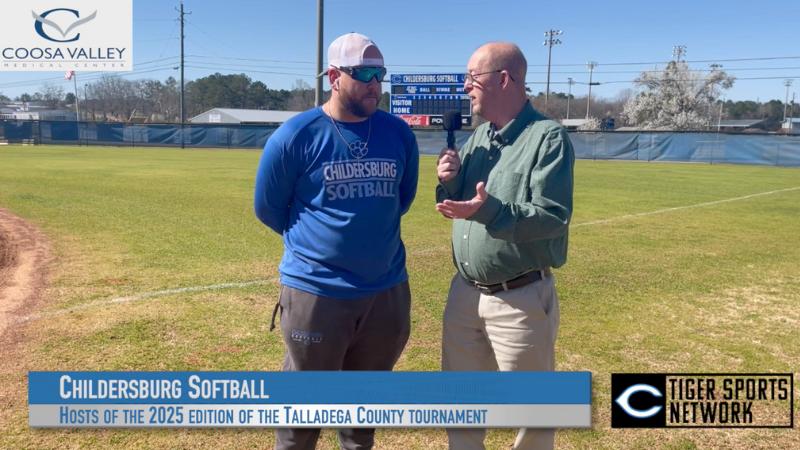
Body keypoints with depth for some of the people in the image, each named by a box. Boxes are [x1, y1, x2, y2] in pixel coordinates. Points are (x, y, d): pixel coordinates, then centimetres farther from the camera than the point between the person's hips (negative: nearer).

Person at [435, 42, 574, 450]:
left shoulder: (548, 137, -13)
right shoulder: (478, 136, 10)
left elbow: (553, 217, -21)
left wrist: (490, 210, -34)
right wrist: (449, 183, -7)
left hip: (521, 299, -7)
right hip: (465, 292, 7)